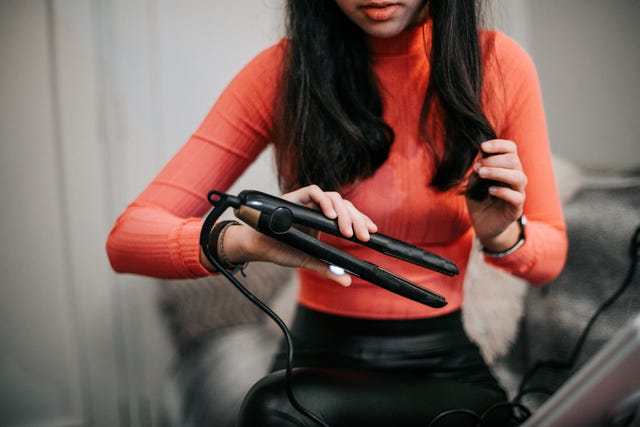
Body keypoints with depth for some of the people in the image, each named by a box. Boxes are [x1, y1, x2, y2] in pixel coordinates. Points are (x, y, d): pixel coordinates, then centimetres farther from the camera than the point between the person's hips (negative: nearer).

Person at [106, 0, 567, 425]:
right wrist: (247, 240, -32)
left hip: (444, 368, 1)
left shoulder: (497, 64, -5)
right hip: (319, 359, 0)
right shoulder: (283, 72, -7)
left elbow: (551, 254, 6)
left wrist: (503, 236, -18)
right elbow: (128, 237, -11)